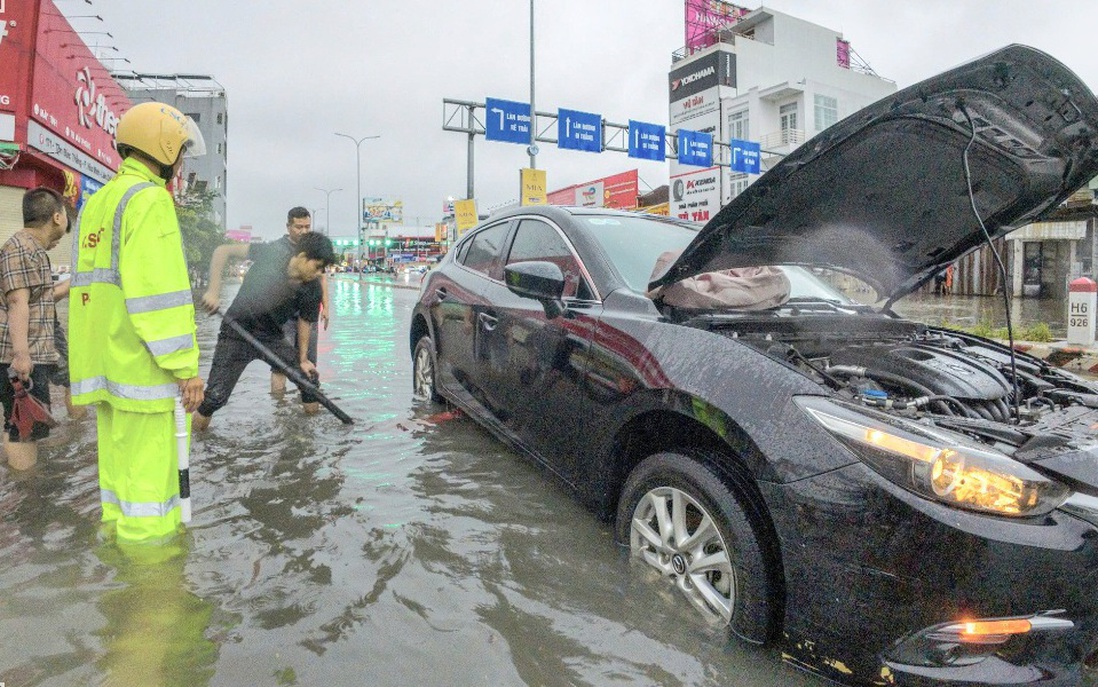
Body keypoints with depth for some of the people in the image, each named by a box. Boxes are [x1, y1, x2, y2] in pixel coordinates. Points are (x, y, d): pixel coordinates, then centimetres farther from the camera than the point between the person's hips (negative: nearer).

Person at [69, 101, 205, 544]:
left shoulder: (97, 204, 18)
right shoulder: (149, 200, -11)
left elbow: (97, 287, 19)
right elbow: (158, 293, -20)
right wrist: (186, 367, -18)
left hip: (102, 366, 9)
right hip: (142, 368, -9)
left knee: (120, 467, 16)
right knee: (148, 472, -3)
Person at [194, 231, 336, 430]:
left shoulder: (312, 289, -11)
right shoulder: (274, 252, -21)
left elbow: (304, 322, 3)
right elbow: (223, 251, -17)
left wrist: (303, 360, 3)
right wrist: (213, 291, -25)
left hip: (272, 337, 4)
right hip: (237, 333, -4)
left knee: (309, 376, -2)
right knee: (216, 396, -11)